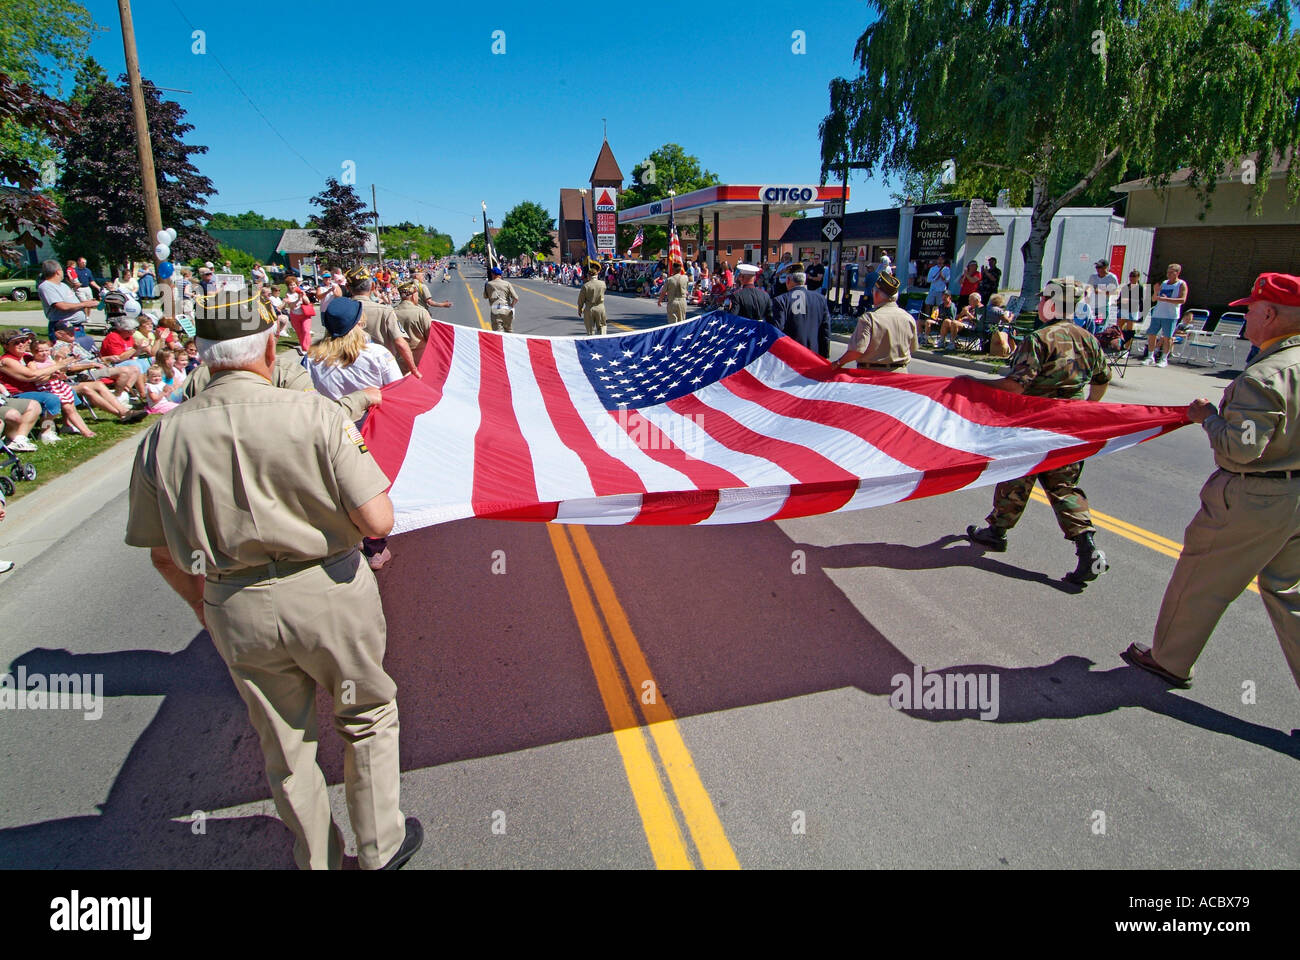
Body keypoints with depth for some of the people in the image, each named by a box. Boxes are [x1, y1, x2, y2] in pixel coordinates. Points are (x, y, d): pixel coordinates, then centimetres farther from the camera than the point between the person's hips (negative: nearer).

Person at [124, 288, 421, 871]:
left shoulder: (162, 437, -5)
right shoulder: (313, 413, -18)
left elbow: (162, 554, 4)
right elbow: (378, 521, -21)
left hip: (236, 613, 4)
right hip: (327, 594, -3)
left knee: (284, 747, 22)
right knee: (367, 718, 22)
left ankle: (317, 862, 42)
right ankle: (381, 848, 37)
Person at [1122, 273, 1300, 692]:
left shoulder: (1264, 377, -23)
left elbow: (1240, 448, -27)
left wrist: (1207, 417, -11)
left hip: (1253, 500, -8)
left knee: (1199, 580, 8)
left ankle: (1169, 660, 24)